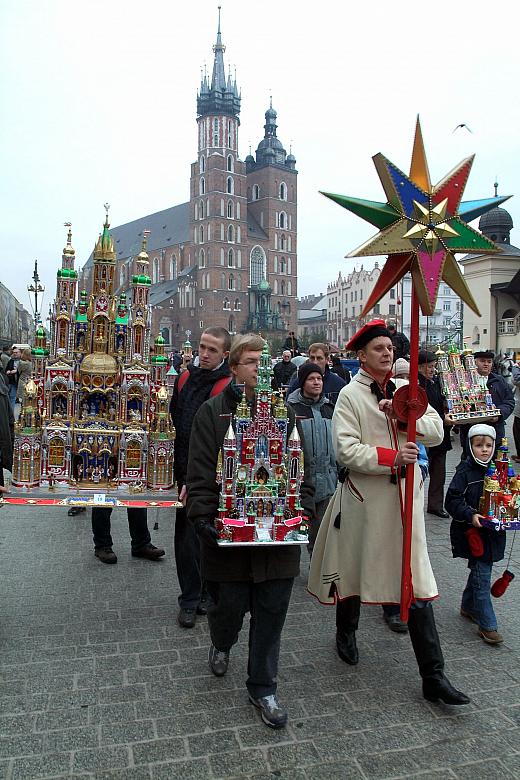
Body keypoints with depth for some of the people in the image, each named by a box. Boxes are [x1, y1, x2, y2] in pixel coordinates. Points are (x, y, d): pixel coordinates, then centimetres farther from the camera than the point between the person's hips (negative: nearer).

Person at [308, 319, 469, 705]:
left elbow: (437, 431, 3)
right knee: (354, 568, 16)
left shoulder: (406, 389, 8)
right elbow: (346, 449, -15)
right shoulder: (350, 395, -6)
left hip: (406, 496, 3)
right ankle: (346, 631, 45)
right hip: (365, 497, -3)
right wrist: (391, 457, -21)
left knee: (417, 585, 4)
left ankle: (433, 676, 12)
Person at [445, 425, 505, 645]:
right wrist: (470, 515, -26)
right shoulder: (465, 471, -12)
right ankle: (487, 625, 6)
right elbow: (452, 501, -14)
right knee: (482, 577, -4)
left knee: (479, 571, 19)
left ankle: (468, 606, 40)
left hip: (492, 533, 6)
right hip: (472, 533, -6)